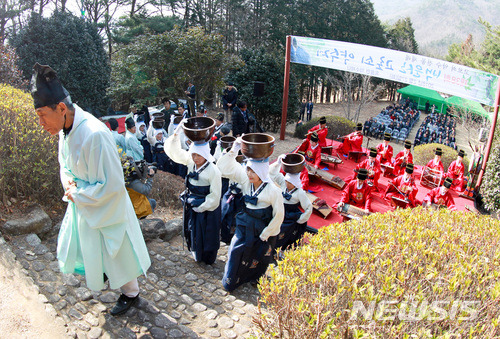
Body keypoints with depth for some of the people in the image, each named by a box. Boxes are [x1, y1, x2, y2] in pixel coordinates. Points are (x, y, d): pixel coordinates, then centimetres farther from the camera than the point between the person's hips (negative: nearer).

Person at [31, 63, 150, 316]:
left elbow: (112, 184, -30)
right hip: (81, 205, 8)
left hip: (106, 207, -8)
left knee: (116, 253, 12)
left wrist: (77, 195, -19)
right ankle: (102, 272, 54)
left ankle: (130, 293, 38)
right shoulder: (65, 129, -5)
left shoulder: (94, 135, -33)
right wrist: (68, 181, -8)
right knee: (76, 246, 25)